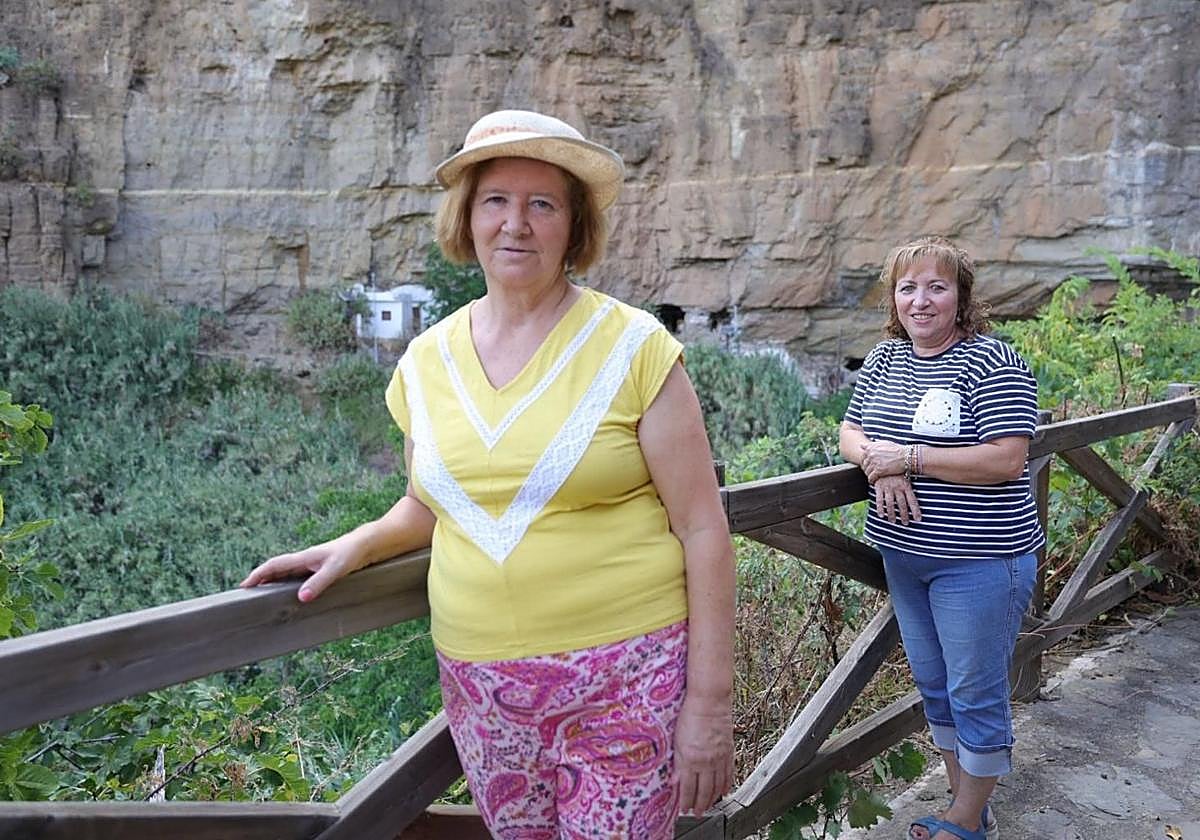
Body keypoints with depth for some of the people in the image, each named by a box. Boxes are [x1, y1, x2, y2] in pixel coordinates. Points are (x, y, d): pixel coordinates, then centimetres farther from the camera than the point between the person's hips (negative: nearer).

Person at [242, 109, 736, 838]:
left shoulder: (633, 348, -10)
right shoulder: (427, 362, 2)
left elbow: (703, 530, -8)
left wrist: (709, 699, -9)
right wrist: (356, 545, -1)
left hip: (626, 678, -4)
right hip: (480, 686, 4)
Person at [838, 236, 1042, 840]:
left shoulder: (992, 363, -14)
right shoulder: (885, 357, 7)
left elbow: (1007, 460, -22)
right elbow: (850, 432, 9)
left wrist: (908, 458, -22)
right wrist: (877, 461, -14)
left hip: (979, 562, -7)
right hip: (904, 553, 7)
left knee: (976, 694, 6)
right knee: (934, 687, 18)